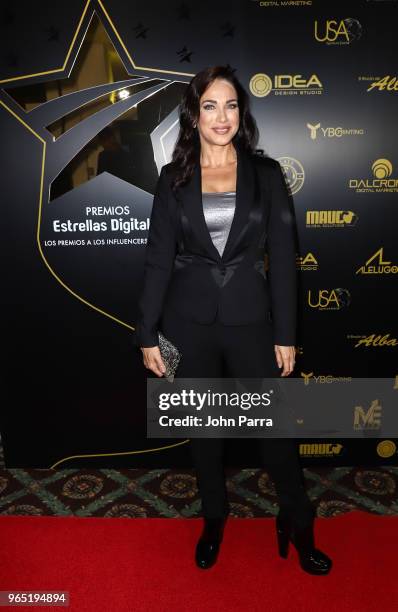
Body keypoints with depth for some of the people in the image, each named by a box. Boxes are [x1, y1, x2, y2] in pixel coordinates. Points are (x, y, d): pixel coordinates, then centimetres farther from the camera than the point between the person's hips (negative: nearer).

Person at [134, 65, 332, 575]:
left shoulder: (265, 173, 1)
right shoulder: (173, 179, 2)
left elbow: (282, 258, 0)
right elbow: (158, 260, 1)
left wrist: (286, 334, -3)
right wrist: (147, 335, -1)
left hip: (250, 318, 0)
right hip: (189, 323, 1)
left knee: (276, 426, 7)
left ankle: (298, 527, 31)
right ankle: (213, 520, 37)